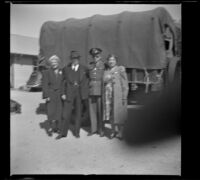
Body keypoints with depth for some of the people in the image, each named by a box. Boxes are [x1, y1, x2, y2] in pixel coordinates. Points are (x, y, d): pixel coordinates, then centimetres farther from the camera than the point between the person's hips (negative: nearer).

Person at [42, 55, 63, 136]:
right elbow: (44, 85, -1)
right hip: (50, 95, -2)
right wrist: (46, 96, -9)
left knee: (59, 112, -1)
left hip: (60, 95, 2)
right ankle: (50, 128, 9)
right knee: (51, 112, -3)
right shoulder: (46, 72, 5)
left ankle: (56, 127, 11)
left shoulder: (62, 72, 10)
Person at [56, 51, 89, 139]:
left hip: (79, 93, 0)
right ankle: (63, 133, 11)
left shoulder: (84, 69, 5)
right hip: (69, 93, 0)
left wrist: (85, 94, -3)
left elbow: (86, 81, 5)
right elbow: (64, 82, 7)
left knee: (78, 113, 7)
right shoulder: (66, 69, 7)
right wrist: (63, 93, -1)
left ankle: (77, 132, 20)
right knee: (66, 114, 0)